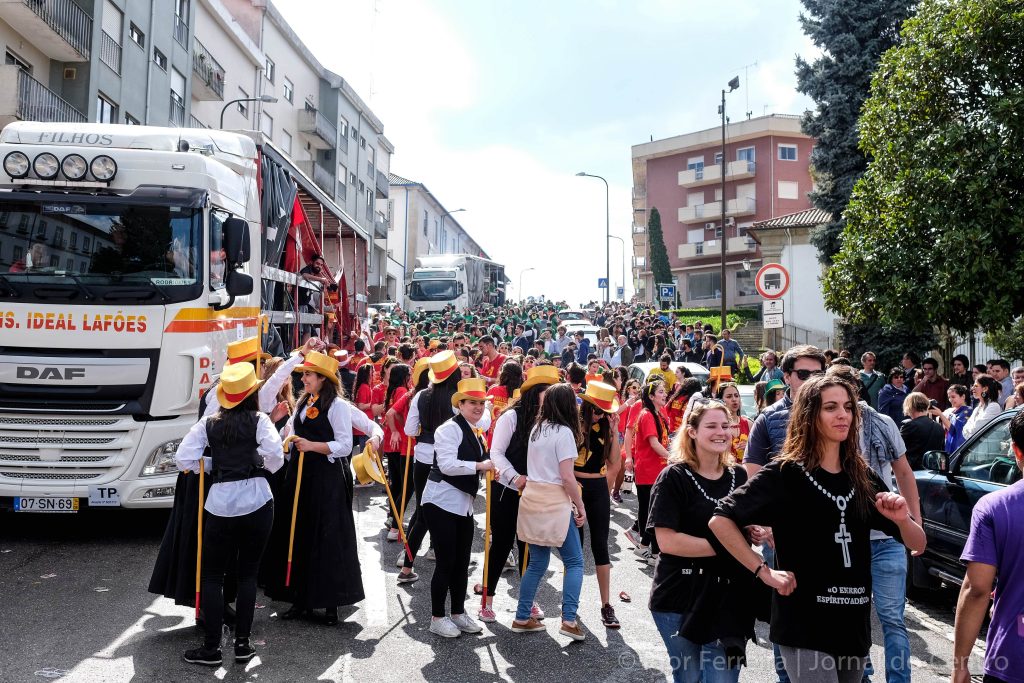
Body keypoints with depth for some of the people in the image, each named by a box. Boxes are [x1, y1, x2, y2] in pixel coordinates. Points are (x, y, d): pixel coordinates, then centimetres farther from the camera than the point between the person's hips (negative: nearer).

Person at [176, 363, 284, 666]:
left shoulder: (208, 423, 4)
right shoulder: (259, 420, -3)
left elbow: (183, 459, -2)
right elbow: (275, 455, -18)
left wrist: (210, 465, 14)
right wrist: (269, 466, 4)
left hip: (220, 503, 1)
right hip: (257, 501, -1)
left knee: (212, 575, 9)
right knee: (248, 573, 9)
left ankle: (212, 648, 8)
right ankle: (242, 643, 13)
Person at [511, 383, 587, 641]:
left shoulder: (537, 429, 10)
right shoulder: (563, 432, -12)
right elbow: (567, 478, -14)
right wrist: (580, 506, -5)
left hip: (532, 498, 7)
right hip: (554, 504, -7)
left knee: (537, 563, 15)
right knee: (574, 562, 4)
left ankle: (522, 619, 18)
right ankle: (569, 620, -2)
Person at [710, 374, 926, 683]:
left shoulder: (863, 478, 6)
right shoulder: (785, 473, -9)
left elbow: (917, 544, 11)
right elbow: (720, 520, -13)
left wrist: (902, 519, -10)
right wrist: (764, 572, -15)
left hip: (855, 624, 6)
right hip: (804, 626, -6)